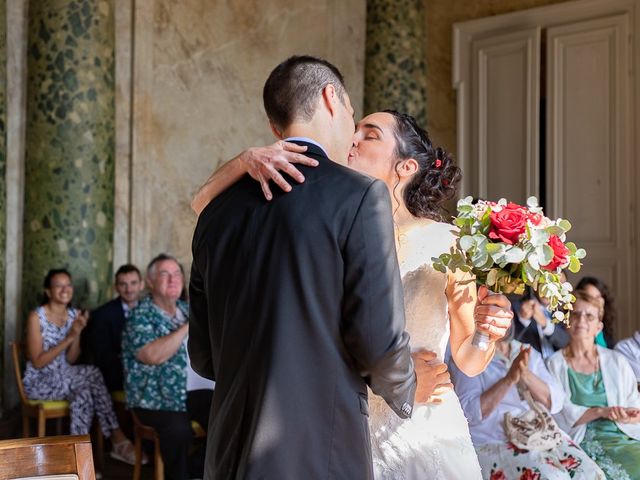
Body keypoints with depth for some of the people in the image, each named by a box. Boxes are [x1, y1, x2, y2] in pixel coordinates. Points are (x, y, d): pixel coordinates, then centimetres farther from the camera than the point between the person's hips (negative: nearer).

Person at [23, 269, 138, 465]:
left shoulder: (74, 314, 6)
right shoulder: (36, 317, -11)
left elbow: (71, 360, 2)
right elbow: (38, 362, -16)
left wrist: (78, 334, -15)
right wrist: (69, 337, -22)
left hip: (64, 376, 5)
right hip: (40, 382, -5)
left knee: (84, 393, -30)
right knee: (92, 374, -29)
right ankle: (117, 440, -24)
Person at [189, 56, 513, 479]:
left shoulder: (446, 243, -9)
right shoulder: (330, 234, -4)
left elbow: (470, 362, 0)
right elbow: (204, 204, -6)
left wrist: (489, 332, -22)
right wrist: (247, 158, -24)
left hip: (424, 441, -2)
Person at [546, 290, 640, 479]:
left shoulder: (616, 361, 15)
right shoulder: (554, 364, 5)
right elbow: (560, 415, -4)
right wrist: (601, 412, -16)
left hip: (622, 436, 4)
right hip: (580, 442, -4)